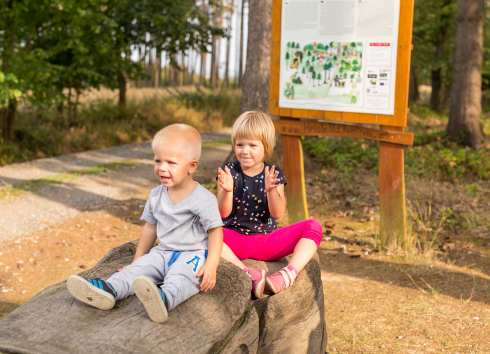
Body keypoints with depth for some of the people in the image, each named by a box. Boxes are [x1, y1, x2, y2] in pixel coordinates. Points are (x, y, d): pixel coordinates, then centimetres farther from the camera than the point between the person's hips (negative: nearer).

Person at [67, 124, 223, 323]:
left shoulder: (203, 199, -12)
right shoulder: (156, 196, 8)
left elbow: (215, 231, -10)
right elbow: (150, 227, 19)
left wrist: (211, 266, -20)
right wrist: (137, 259, 21)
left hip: (192, 254, -7)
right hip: (163, 252, 7)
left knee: (180, 278, -36)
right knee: (137, 269, -17)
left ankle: (164, 299, -66)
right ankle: (108, 290, -40)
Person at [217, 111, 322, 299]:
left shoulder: (274, 174, 1)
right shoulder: (229, 172, -2)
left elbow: (277, 213, -10)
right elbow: (223, 213, -10)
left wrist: (271, 190, -29)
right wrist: (227, 190, -30)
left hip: (267, 241, 2)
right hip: (235, 239, -1)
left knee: (313, 226, -18)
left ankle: (288, 274, -38)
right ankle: (248, 274, -43)